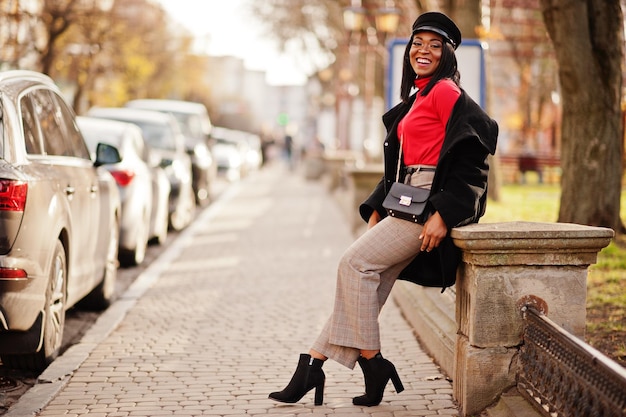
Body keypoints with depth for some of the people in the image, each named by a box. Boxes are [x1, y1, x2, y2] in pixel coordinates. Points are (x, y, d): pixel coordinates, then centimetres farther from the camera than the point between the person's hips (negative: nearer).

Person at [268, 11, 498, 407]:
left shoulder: (446, 91, -8)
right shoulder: (417, 97, 20)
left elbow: (473, 155, -17)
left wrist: (444, 214, -21)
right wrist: (377, 210, 15)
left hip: (430, 203, -8)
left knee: (356, 262, -13)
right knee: (369, 281, 2)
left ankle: (372, 363, -6)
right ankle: (313, 366, 2)